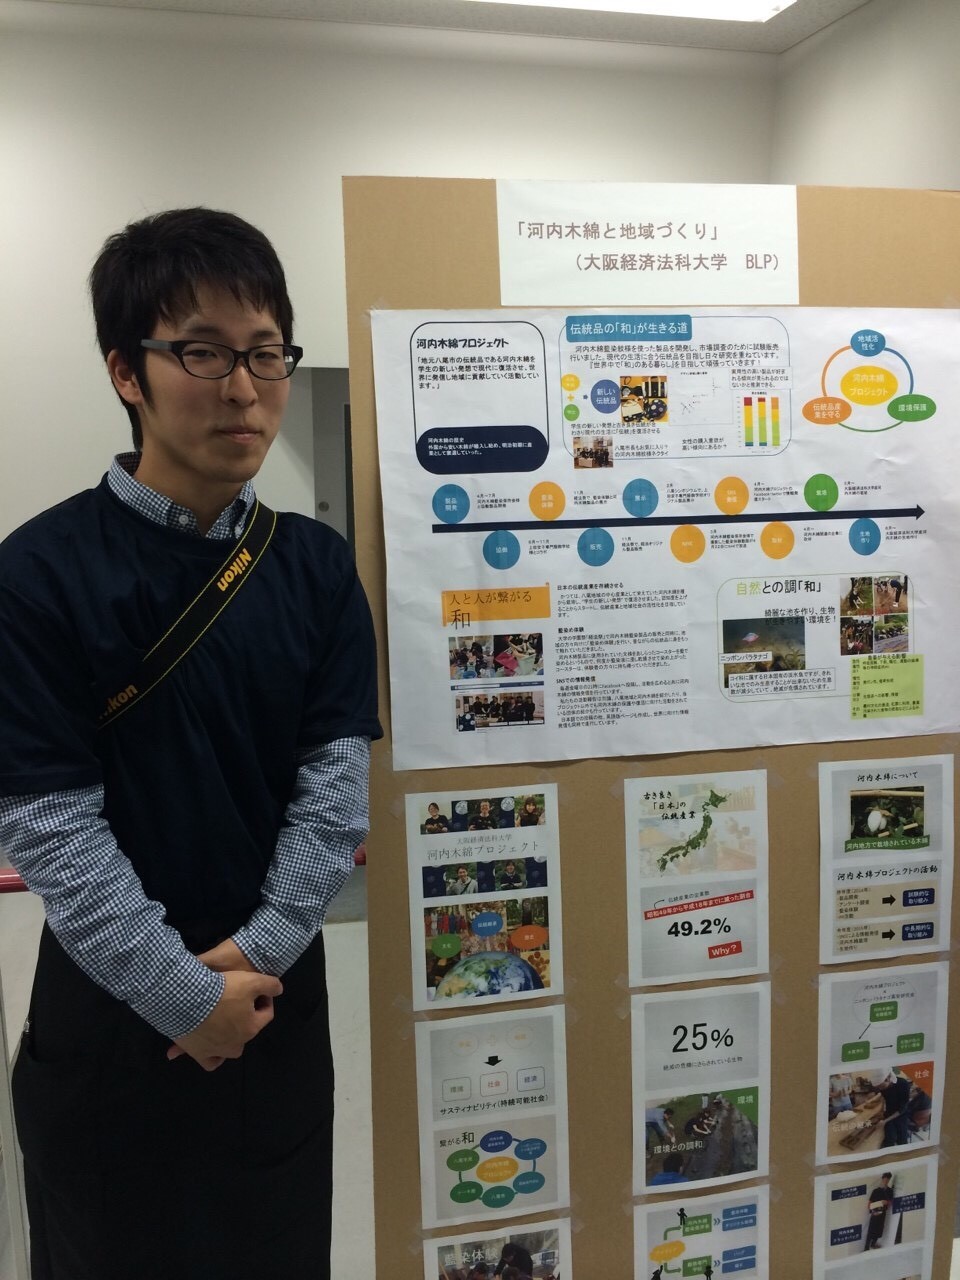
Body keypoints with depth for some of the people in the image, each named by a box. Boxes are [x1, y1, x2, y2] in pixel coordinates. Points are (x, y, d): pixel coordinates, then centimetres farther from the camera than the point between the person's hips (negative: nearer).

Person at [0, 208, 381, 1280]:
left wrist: (259, 954, -14)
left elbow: (337, 779, -5)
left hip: (278, 992, 3)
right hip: (108, 1004, -2)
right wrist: (182, 993, -15)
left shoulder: (318, 567, -2)